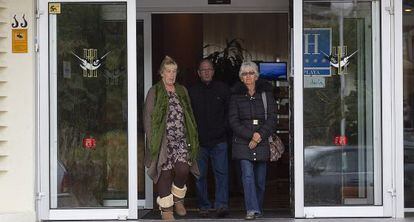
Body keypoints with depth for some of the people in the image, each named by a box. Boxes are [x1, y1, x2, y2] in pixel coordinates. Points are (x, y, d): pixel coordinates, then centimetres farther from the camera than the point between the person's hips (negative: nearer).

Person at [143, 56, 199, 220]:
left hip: (181, 140, 3)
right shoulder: (154, 92, 1)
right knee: (165, 173, -3)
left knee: (183, 169, -12)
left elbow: (189, 116, 19)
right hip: (163, 141, -3)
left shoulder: (182, 91, 15)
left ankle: (178, 199, 14)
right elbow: (147, 117, -2)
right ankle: (166, 208, 8)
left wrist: (192, 138, 12)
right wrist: (152, 142, -8)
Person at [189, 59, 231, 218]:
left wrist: (225, 128, 0)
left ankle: (222, 205, -10)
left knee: (221, 173, -8)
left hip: (219, 140, 0)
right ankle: (203, 206, 11)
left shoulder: (223, 89, 8)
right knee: (200, 175, 4)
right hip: (199, 141, 0)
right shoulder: (191, 91, 6)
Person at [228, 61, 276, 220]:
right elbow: (233, 121, 0)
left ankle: (258, 209, 21)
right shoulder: (236, 96, 6)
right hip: (242, 142, -1)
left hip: (262, 142, 1)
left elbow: (272, 118, 3)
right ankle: (252, 210, -19)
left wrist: (260, 135, -10)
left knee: (260, 179, 5)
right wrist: (251, 135, -11)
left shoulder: (266, 93, 8)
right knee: (247, 174, -15)